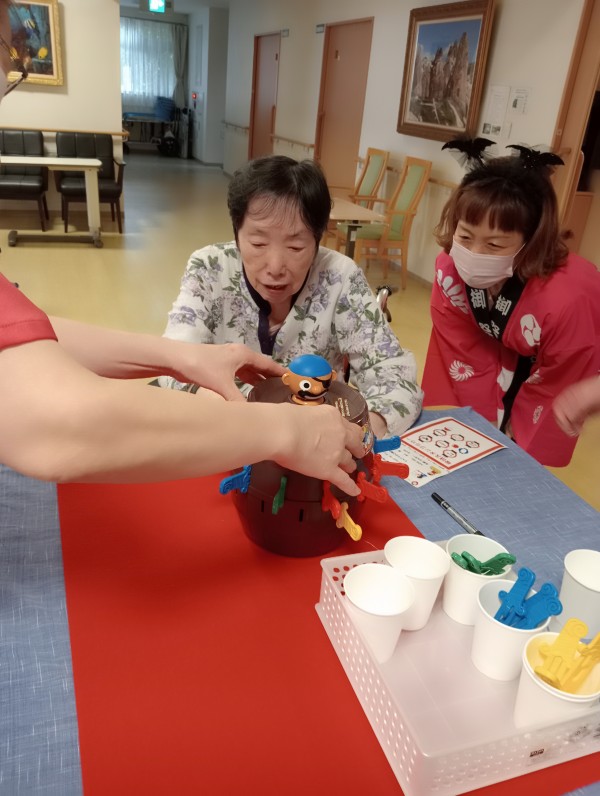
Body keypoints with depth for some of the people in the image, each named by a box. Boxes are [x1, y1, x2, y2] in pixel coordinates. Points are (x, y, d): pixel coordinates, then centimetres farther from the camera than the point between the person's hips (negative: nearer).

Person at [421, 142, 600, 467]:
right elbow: (463, 355, -18)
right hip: (504, 350, 4)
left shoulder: (568, 299, -41)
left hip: (560, 373, -3)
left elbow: (552, 397, -26)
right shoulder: (450, 267, -27)